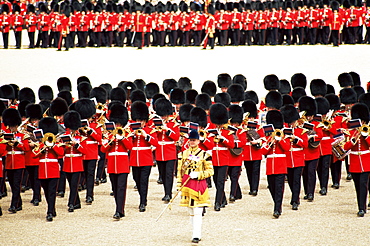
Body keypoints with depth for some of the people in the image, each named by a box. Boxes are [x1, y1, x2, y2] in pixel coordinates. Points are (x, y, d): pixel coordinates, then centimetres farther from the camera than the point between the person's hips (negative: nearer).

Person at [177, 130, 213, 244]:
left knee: (197, 212, -10)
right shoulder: (183, 154, 8)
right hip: (187, 185, 4)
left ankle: (196, 236, -11)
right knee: (191, 212, 10)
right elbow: (179, 171, 11)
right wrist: (179, 184, 2)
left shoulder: (204, 155, -2)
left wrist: (198, 175, -16)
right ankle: (198, 234, 20)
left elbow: (210, 171, -1)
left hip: (199, 184, -4)